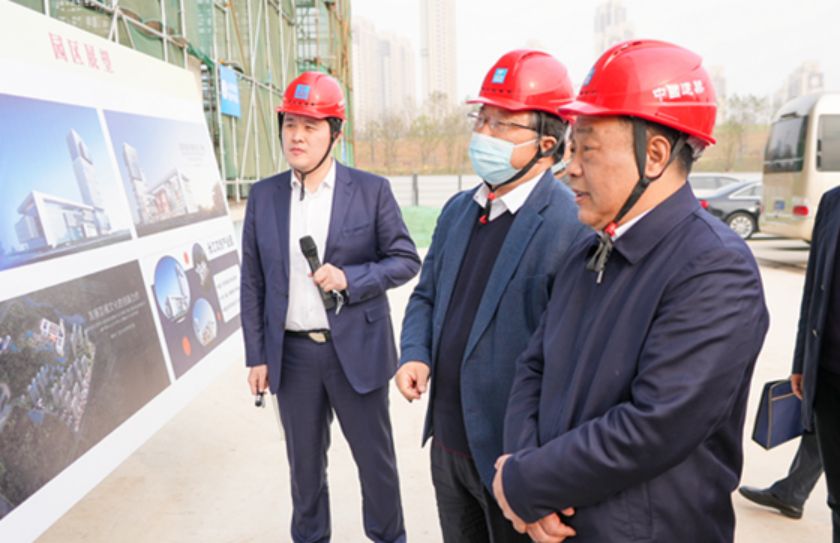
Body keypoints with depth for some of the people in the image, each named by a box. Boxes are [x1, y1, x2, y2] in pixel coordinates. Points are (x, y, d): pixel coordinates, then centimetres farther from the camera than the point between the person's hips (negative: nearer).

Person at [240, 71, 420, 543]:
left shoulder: (372, 190, -5)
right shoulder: (263, 196, 3)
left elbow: (406, 260, -3)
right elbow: (253, 282, 6)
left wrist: (350, 278, -20)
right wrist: (256, 355, 4)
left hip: (357, 349, -2)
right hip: (292, 352, 3)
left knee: (375, 457, 12)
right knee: (305, 459, 18)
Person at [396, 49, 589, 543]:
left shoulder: (574, 228, -20)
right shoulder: (458, 210, 6)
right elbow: (426, 295, 15)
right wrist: (415, 355, -3)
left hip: (514, 459, -7)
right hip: (447, 442, 7)